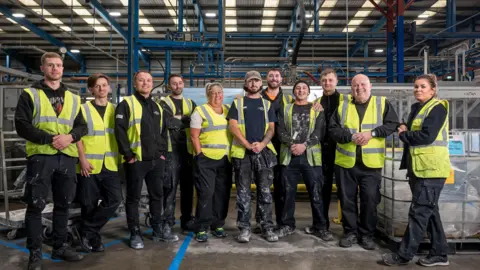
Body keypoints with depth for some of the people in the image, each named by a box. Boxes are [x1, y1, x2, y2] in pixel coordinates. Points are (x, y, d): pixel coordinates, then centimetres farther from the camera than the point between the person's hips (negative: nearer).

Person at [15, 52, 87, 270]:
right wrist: (50, 138, -17)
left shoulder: (73, 98, 15)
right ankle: (35, 253, 13)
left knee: (63, 204, 11)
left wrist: (70, 137, -10)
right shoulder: (30, 94, 3)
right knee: (36, 205, 1)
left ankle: (60, 246, 25)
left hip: (67, 157, 4)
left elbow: (82, 126, 11)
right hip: (40, 156, -4)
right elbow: (22, 126, -6)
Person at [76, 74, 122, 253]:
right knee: (89, 204, 4)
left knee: (115, 199, -6)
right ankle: (93, 237, 22)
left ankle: (87, 232, 9)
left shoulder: (115, 110, 12)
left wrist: (119, 158, 8)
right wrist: (82, 159, -13)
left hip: (110, 165, 3)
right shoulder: (83, 109, -1)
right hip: (89, 165, -3)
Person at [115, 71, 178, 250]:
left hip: (156, 160, 6)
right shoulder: (126, 104, -4)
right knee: (133, 198, 4)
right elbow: (119, 130, -12)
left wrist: (162, 152, 9)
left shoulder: (157, 107, 16)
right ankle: (135, 233, 15)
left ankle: (159, 230, 26)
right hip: (136, 160, -6)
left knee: (157, 195, 13)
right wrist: (128, 155, -15)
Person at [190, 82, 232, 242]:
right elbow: (194, 137, -5)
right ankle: (201, 229, 4)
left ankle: (218, 225, 21)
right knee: (205, 193, -5)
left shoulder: (229, 110, 13)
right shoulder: (200, 111, -2)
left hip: (225, 159, 5)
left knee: (222, 193, 8)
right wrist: (199, 155, -11)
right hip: (206, 159, -5)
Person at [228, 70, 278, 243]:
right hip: (242, 152, -1)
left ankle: (267, 227, 12)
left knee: (265, 191, 4)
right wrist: (248, 145, -12)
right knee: (243, 192, 1)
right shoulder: (237, 103, 9)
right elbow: (233, 126, -2)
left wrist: (262, 144, -12)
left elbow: (271, 128, 7)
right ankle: (245, 228, 9)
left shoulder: (267, 104, 14)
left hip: (264, 151, 1)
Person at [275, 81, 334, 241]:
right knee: (288, 192, 6)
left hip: (311, 156, -1)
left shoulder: (317, 110, 9)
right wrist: (292, 144, -16)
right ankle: (287, 225, 19)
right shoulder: (285, 110, 12)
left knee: (316, 193, 0)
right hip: (289, 156, 2)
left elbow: (319, 132, -3)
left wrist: (304, 145, -16)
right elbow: (281, 131, 1)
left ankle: (320, 227, 12)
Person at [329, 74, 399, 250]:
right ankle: (350, 232, 23)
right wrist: (351, 136, -15)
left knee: (370, 199, 4)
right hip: (346, 162, 2)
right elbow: (333, 129, 1)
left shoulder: (382, 103, 5)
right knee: (347, 199, 8)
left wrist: (372, 133, -14)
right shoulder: (342, 105, 7)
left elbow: (393, 124, -1)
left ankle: (367, 234, 21)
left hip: (371, 163, -1)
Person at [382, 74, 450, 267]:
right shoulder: (416, 108, 17)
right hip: (418, 168, 9)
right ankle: (439, 254, 22)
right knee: (429, 211, 13)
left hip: (431, 169, -9)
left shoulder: (437, 108, -10)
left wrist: (403, 135, -7)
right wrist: (405, 130, 2)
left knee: (418, 212, -5)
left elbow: (427, 136, -20)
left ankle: (403, 255, 0)